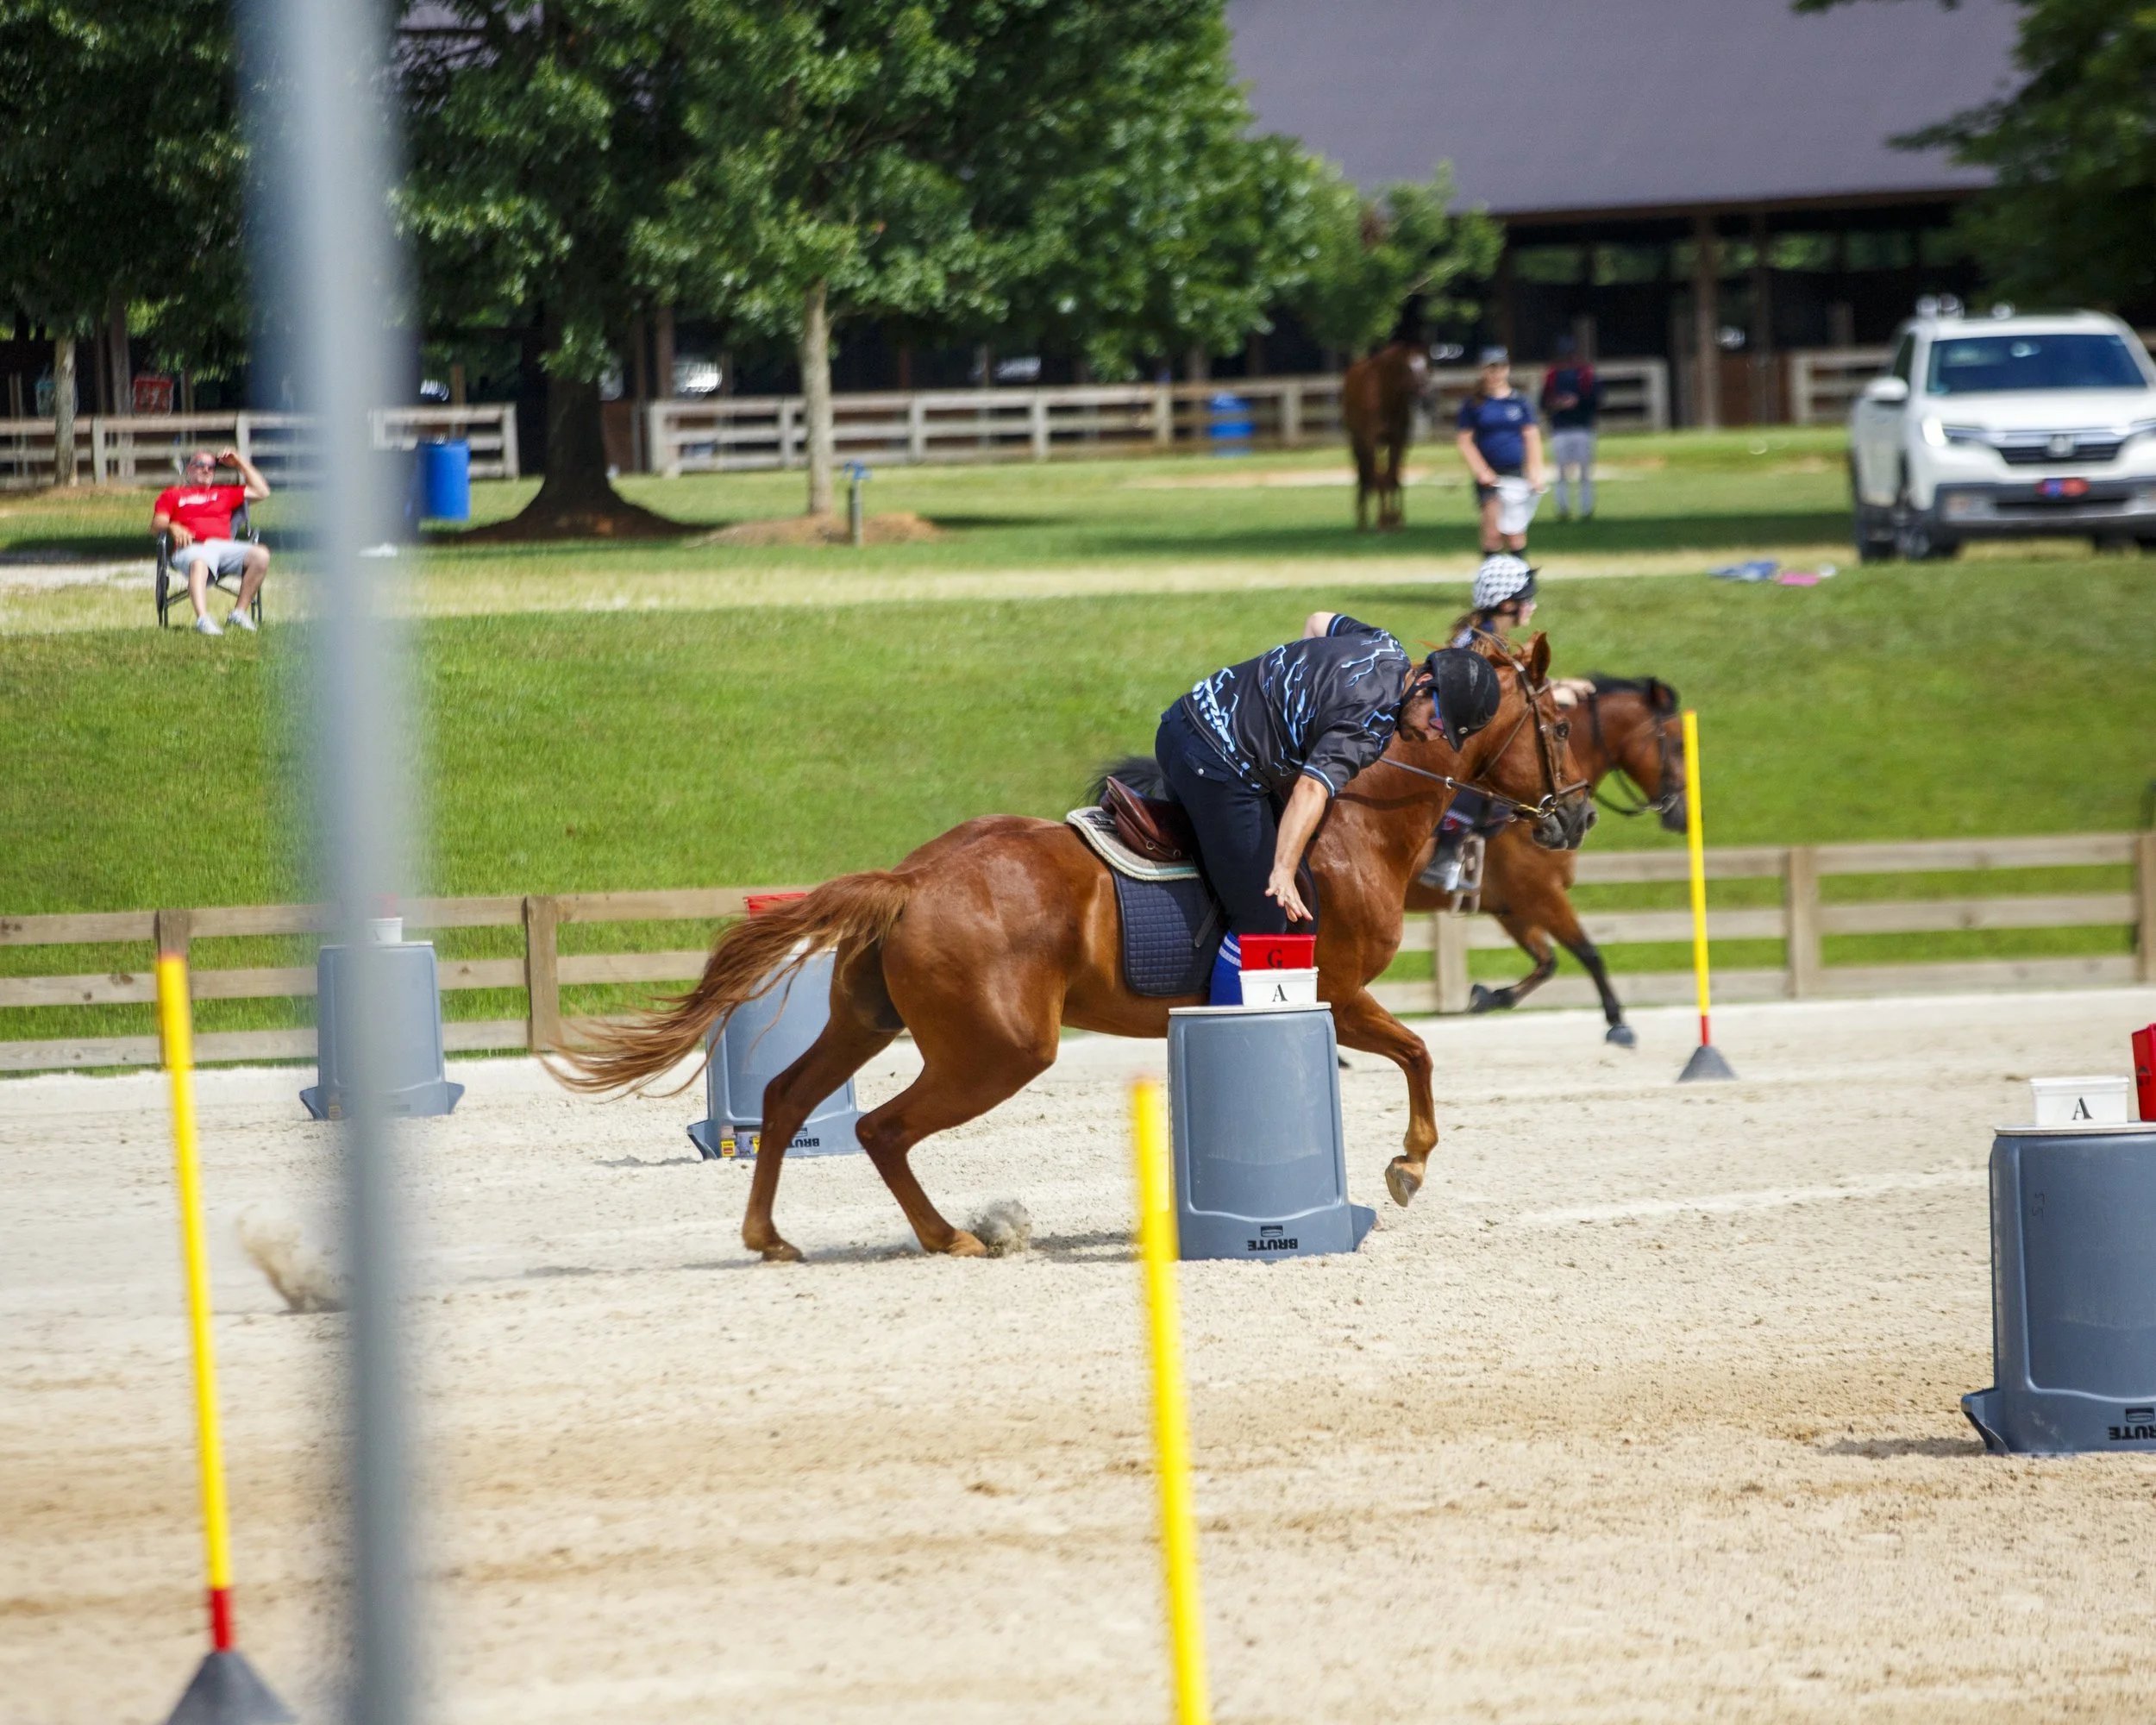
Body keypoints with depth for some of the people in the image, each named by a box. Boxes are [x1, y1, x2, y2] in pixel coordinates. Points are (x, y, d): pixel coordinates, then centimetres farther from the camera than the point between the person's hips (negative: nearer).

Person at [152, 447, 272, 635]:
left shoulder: (224, 493, 35)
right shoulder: (172, 494, 27)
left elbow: (261, 492, 33)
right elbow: (157, 522, 13)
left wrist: (240, 463, 31)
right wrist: (172, 527, -10)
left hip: (225, 546, 4)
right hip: (193, 548, -4)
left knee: (260, 555, -26)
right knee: (199, 563, -42)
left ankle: (239, 613, -22)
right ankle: (203, 620, -60)